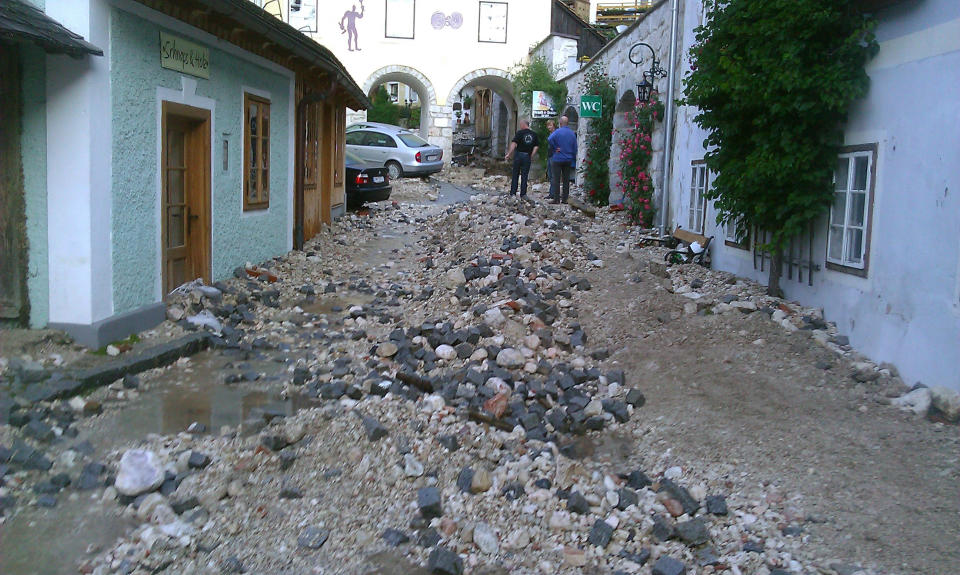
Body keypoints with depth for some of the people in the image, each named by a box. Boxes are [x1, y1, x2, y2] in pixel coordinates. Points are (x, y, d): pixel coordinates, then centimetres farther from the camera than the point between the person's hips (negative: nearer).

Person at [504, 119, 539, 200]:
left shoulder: (520, 133, -7)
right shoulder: (534, 134, 5)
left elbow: (513, 144, -12)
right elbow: (536, 147, 3)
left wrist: (509, 154, -8)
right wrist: (531, 156, 8)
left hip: (518, 155, -2)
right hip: (527, 157, 2)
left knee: (515, 175, 7)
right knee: (524, 176, 6)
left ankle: (513, 193, 7)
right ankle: (523, 195, 5)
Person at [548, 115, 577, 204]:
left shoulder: (558, 132, -9)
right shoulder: (572, 133, 6)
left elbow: (549, 140, -26)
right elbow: (575, 149, 9)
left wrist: (554, 149, -11)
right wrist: (573, 162, 15)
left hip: (558, 159, -4)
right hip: (568, 160, 4)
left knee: (556, 179, -1)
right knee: (566, 180, 8)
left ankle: (556, 199, -4)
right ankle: (565, 199, 9)